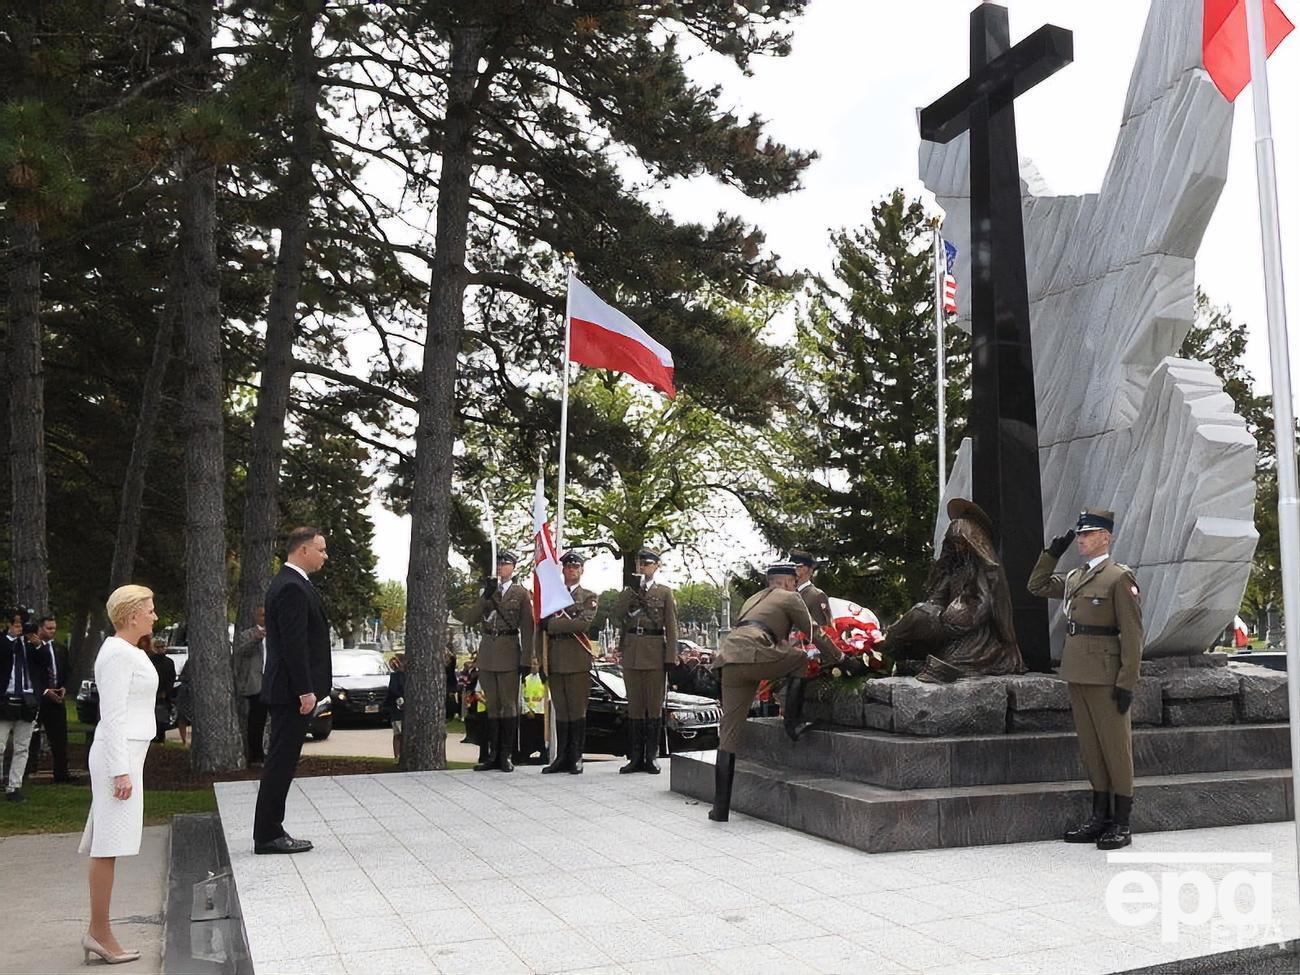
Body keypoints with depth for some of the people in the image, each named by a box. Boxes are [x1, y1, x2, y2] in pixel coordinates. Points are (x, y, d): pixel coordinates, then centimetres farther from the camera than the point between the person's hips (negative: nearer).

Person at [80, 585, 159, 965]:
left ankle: (98, 933, 16)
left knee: (107, 847, 11)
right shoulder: (118, 653, -13)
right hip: (119, 755, -10)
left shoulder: (128, 652, 17)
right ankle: (99, 934, 1)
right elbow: (112, 715, -18)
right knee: (108, 847, -5)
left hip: (125, 753, 10)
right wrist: (121, 770, -20)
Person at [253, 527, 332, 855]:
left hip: (286, 691, 10)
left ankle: (269, 832, 20)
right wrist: (305, 691, -21)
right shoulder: (293, 588, -17)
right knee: (281, 763, -3)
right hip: (292, 692, -10)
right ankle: (268, 836, 4)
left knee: (280, 762, 13)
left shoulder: (289, 583, 16)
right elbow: (294, 645, -22)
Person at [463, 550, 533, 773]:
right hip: (487, 653, 4)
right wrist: (485, 597, -7)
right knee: (491, 705, 7)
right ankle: (491, 755, 11)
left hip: (509, 653, -4)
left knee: (509, 704, -1)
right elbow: (469, 620, 4)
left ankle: (506, 755, 5)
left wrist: (526, 660, -9)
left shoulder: (522, 593, 2)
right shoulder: (487, 591, 14)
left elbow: (527, 629, -2)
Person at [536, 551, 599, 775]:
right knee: (560, 712, 5)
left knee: (577, 711, -1)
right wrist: (541, 660, 7)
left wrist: (552, 625, -10)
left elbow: (584, 623, -12)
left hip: (577, 661, -3)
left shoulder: (588, 597, 7)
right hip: (554, 662, 3)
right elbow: (541, 628, 14)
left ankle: (576, 758, 5)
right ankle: (562, 757, 10)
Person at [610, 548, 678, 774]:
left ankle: (651, 758, 8)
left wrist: (670, 658, -6)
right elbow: (614, 615, -3)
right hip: (631, 654, 2)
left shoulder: (664, 592, 6)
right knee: (634, 705, 6)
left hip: (654, 653, -2)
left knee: (654, 705, 1)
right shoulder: (628, 590, 13)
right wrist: (630, 590, -10)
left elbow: (671, 627, 2)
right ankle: (636, 758, 11)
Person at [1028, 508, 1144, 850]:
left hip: (1105, 677, -7)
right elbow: (1036, 586, 27)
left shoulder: (1120, 577, -9)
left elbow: (1132, 634, -13)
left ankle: (1122, 822, 9)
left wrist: (1127, 682, -16)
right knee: (1090, 746, 12)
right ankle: (1100, 815, 22)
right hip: (1077, 674, 8)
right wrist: (1052, 552, 15)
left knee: (1116, 746, 1)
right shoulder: (1073, 577, 13)